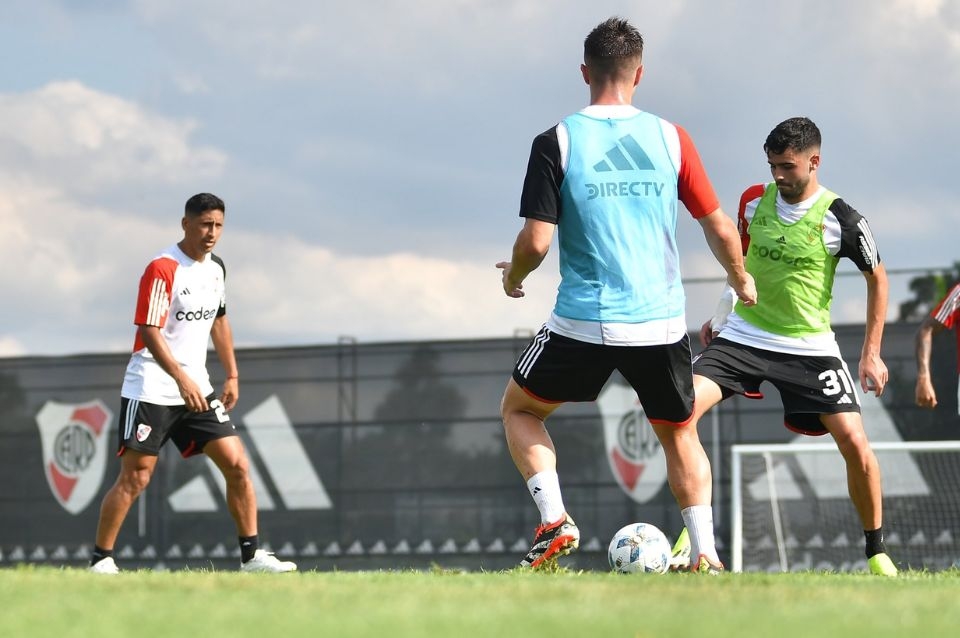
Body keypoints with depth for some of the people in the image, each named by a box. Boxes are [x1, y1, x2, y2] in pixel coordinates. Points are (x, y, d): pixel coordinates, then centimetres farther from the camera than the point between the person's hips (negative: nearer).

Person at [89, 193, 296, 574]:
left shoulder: (216, 269, 9)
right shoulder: (162, 269, -14)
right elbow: (149, 332, -20)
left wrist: (231, 375, 17)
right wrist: (182, 379, -30)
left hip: (197, 388, 7)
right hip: (151, 389, -7)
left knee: (237, 465, -1)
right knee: (135, 478, -7)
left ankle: (251, 555, 5)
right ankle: (100, 560, 3)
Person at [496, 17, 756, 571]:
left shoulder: (556, 142, -5)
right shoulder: (671, 137, 1)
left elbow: (536, 241, -9)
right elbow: (719, 227, 5)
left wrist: (513, 276, 14)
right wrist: (742, 281, 25)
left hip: (585, 321, -2)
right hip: (662, 321, 2)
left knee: (518, 409, 20)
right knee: (679, 433, 23)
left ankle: (555, 520, 2)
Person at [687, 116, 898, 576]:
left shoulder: (841, 220, -12)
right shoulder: (755, 201, 0)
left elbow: (877, 279, 1)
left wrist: (872, 354, -3)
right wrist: (722, 313, 17)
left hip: (809, 345, -3)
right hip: (742, 336, 3)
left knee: (853, 440, -14)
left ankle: (876, 551, 9)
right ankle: (696, 540, -8)